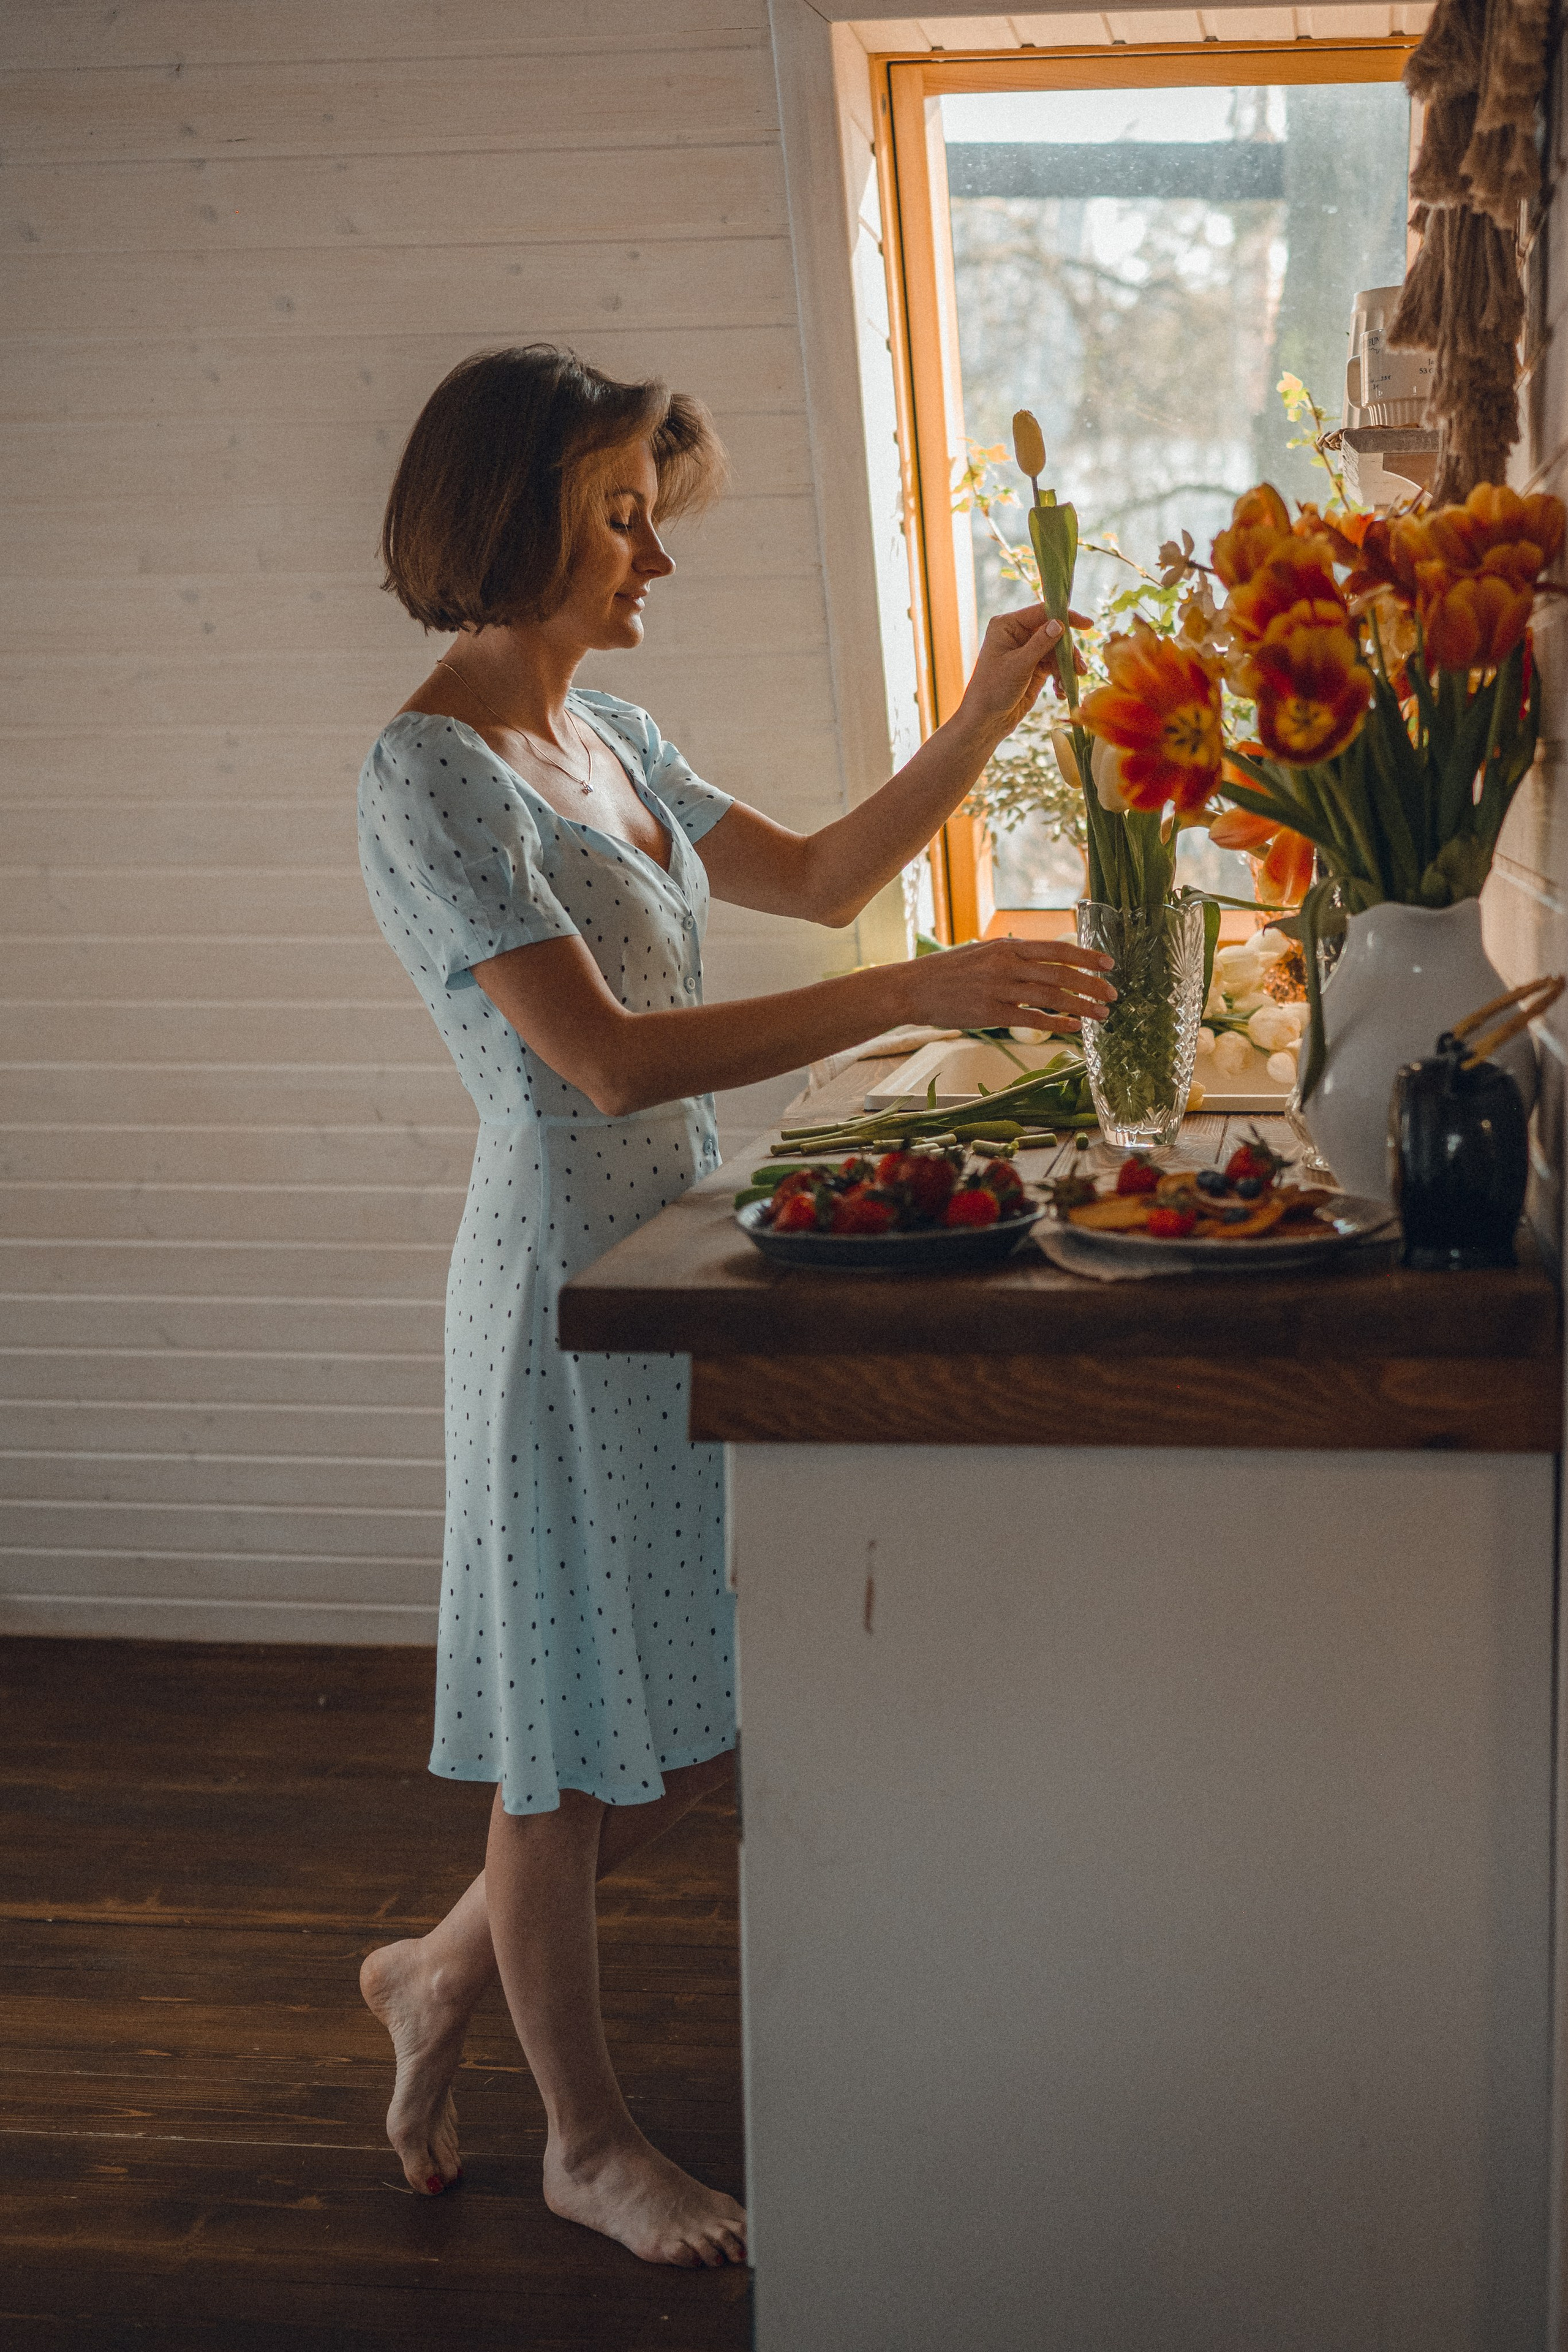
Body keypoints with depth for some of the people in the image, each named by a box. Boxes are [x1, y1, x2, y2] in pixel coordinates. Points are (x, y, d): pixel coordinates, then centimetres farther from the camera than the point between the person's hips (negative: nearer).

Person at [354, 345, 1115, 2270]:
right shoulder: (432, 777, -18)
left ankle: (443, 1974, 38)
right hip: (568, 1273, -9)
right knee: (583, 1734, 7)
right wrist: (917, 996, -30)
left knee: (690, 1720, 16)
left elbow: (818, 878, 18)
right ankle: (588, 2139, 27)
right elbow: (606, 1057, -26)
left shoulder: (602, 739, 10)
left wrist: (981, 721, 4)